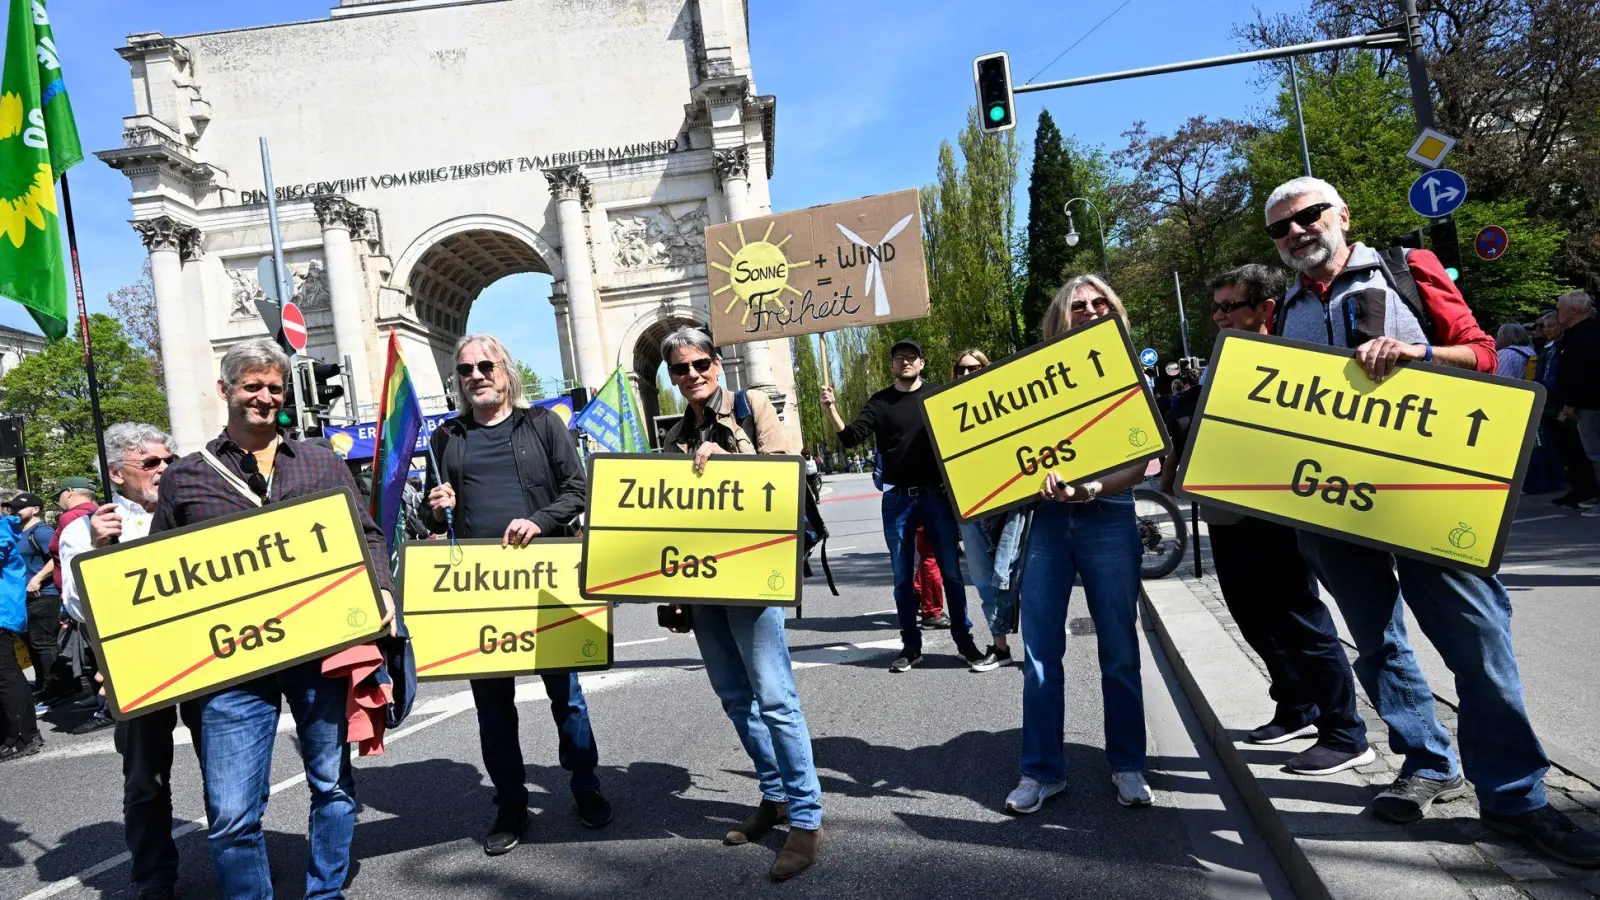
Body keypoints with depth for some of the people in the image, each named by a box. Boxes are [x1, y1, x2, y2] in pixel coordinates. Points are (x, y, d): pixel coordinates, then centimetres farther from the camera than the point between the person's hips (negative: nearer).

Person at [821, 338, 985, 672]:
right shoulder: (879, 402, 5)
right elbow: (851, 436, -5)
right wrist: (831, 410, -20)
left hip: (937, 495, -1)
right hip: (898, 500, 1)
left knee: (951, 571, 4)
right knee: (902, 576, 7)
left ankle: (963, 639, 15)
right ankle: (911, 645, 17)